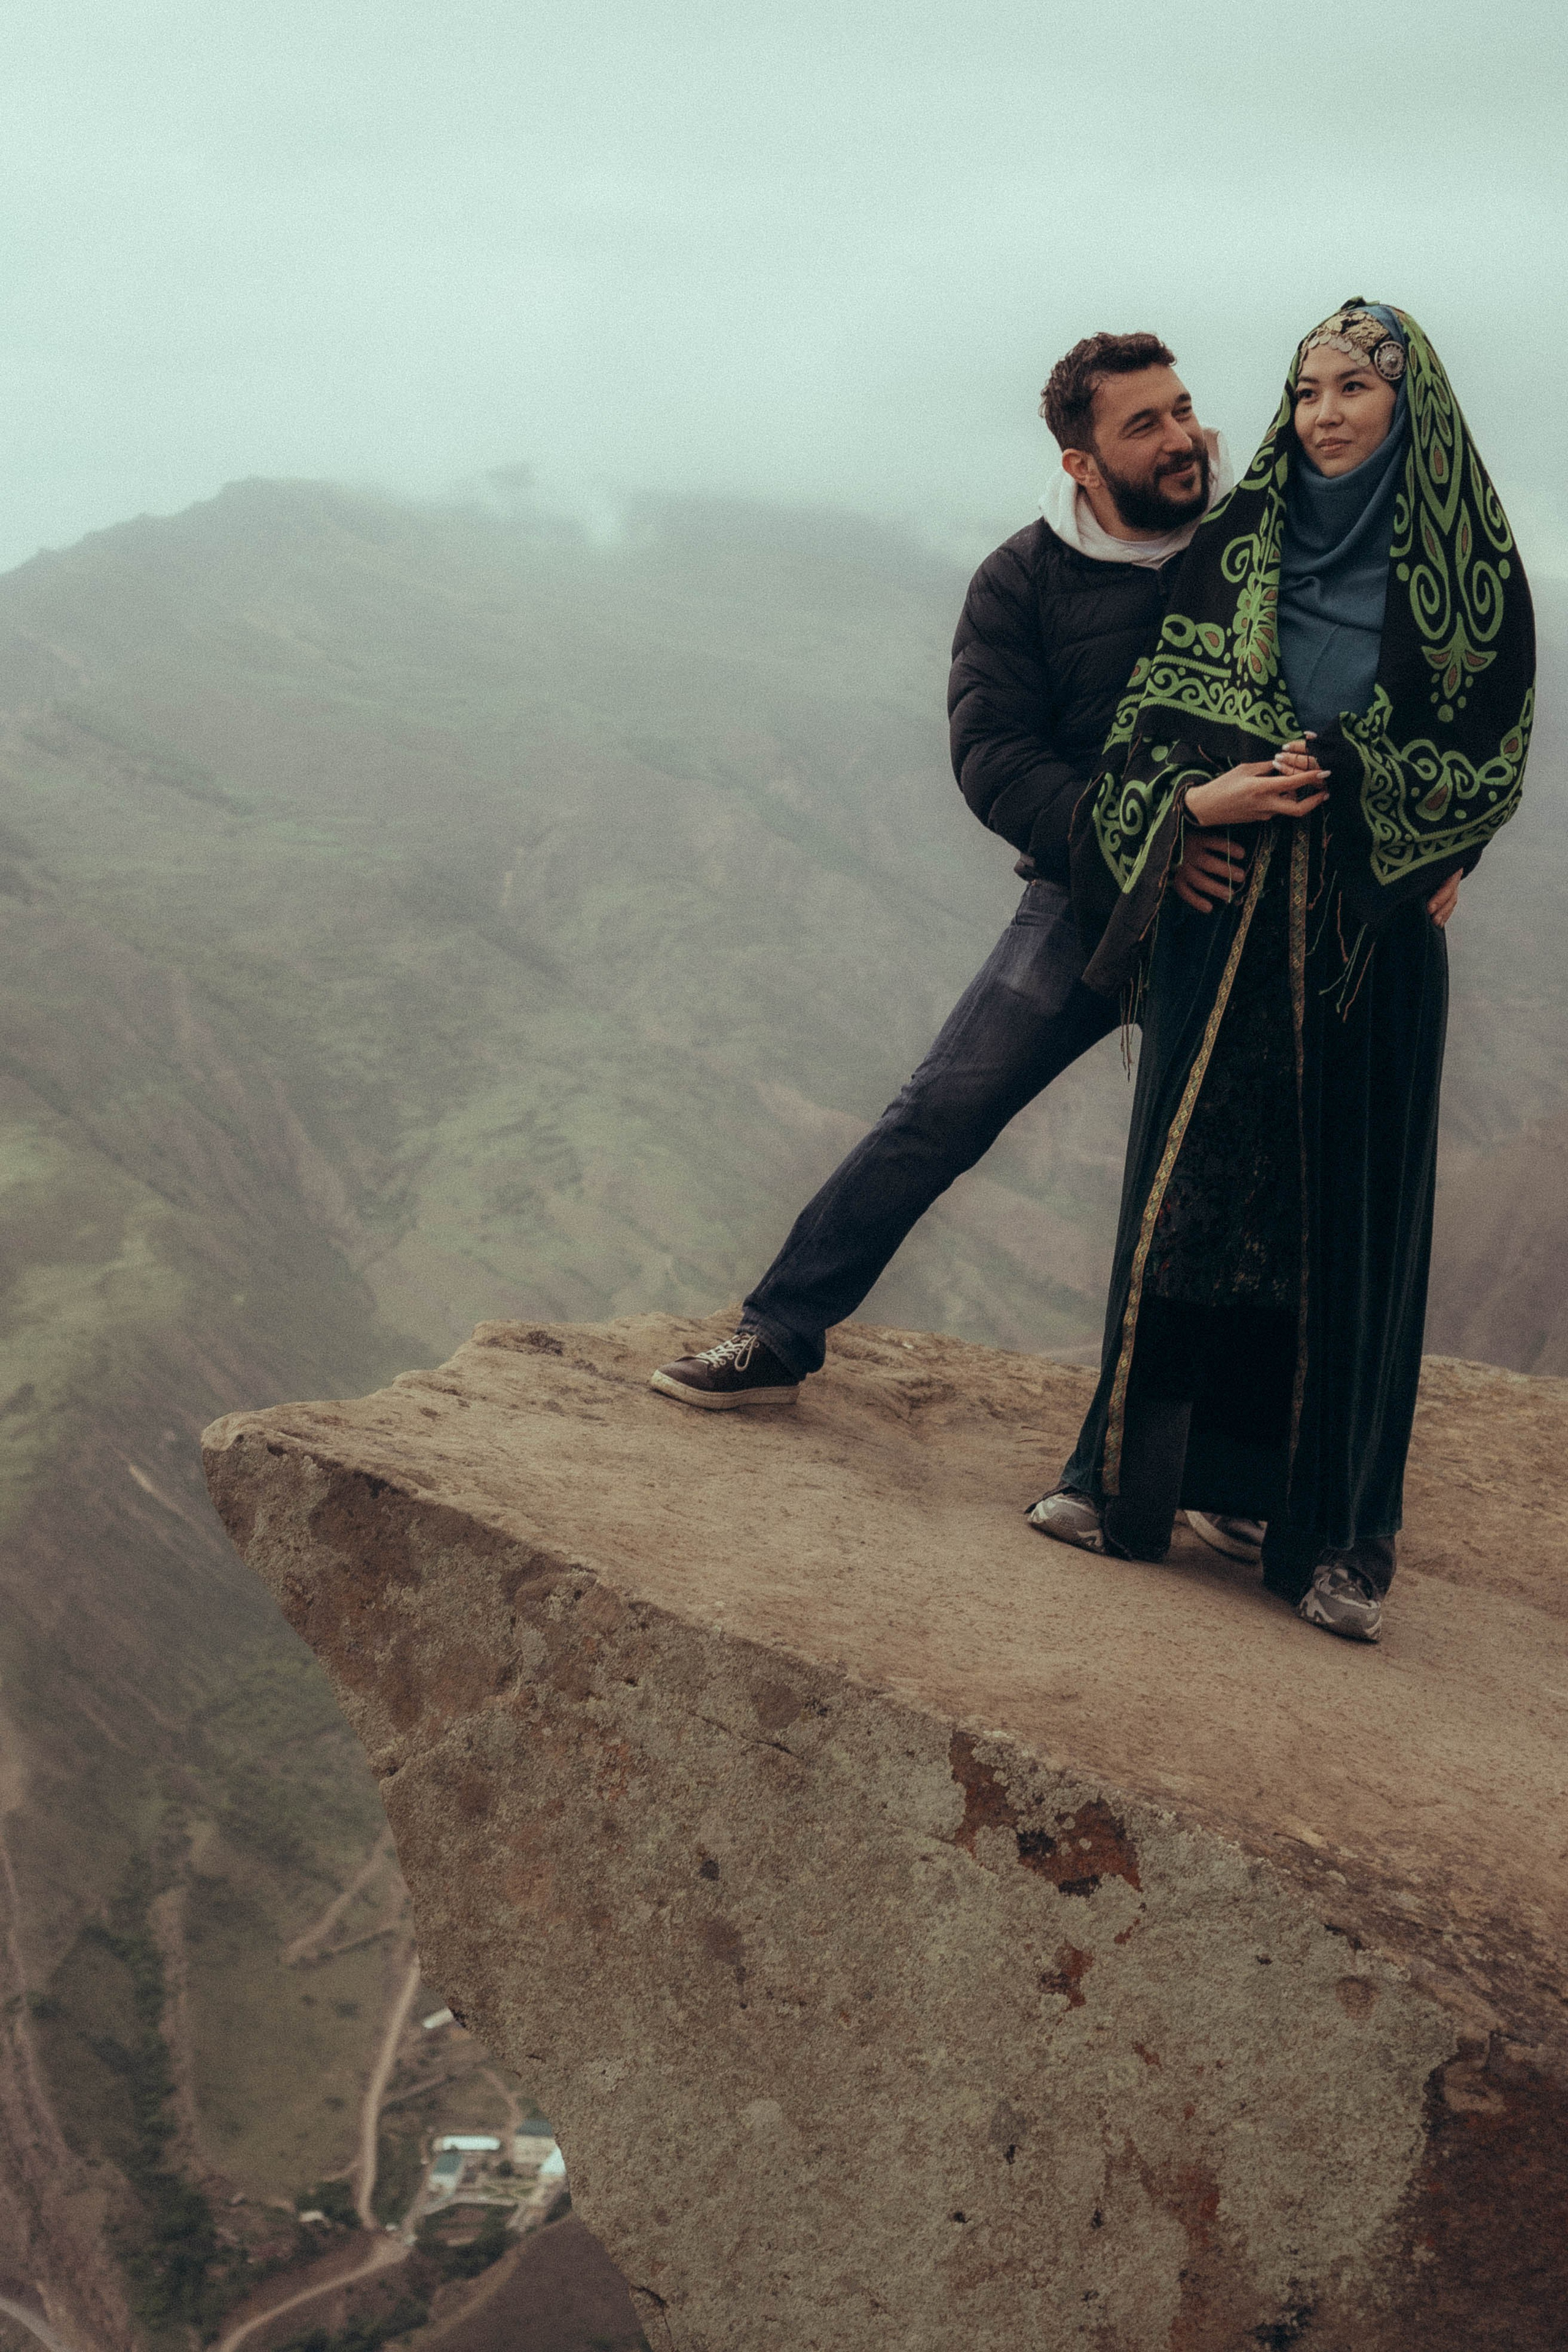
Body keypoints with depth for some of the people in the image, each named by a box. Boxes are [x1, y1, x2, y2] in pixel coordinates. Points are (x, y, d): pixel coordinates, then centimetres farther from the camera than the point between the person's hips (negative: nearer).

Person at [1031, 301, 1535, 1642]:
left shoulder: (1471, 568, 2)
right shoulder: (1235, 552, 6)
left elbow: (1493, 761, 2)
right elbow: (1160, 715, 6)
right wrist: (1198, 800, -14)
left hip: (1376, 932, -1)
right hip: (1224, 914, 2)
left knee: (1353, 1214, -1)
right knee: (1191, 1187, 2)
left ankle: (1338, 1537, 4)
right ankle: (1130, 1477, 12)